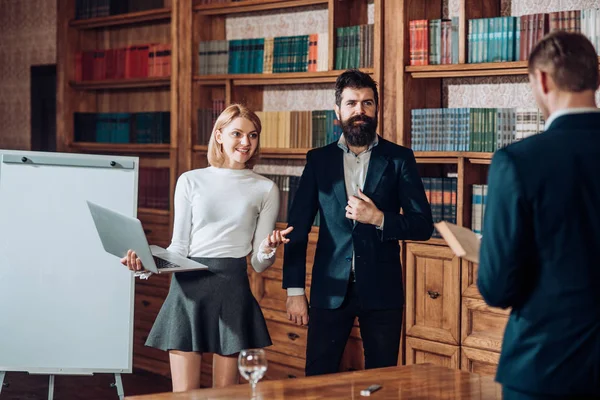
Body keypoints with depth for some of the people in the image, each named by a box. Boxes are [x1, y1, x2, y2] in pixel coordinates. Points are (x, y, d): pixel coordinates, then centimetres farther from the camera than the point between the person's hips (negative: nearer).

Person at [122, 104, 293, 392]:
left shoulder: (266, 190, 8)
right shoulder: (190, 181, 8)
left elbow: (258, 264, 7)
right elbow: (179, 247, 9)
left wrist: (268, 249, -15)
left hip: (232, 291, 0)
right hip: (188, 287, 0)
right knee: (184, 393, 0)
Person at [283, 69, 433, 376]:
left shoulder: (399, 159, 3)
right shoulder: (319, 160, 6)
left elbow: (423, 226, 0)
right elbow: (298, 227, 6)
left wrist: (378, 218, -16)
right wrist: (294, 290, 0)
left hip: (381, 290, 0)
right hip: (330, 290, 1)